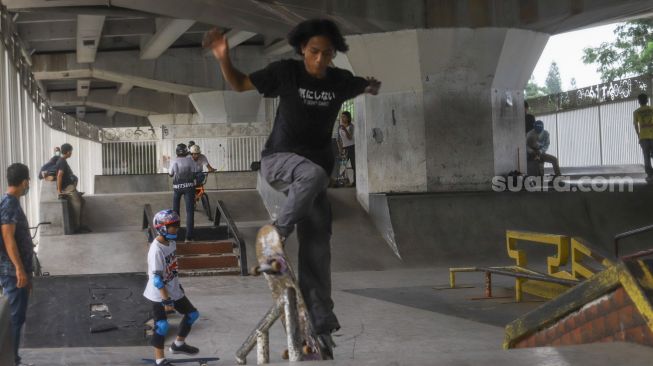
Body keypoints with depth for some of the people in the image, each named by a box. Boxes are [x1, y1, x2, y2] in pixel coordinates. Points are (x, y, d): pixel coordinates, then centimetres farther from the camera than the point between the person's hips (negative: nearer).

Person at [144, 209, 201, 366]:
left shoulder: (171, 242, 1)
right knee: (161, 325, -5)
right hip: (159, 294, -9)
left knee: (192, 314, 14)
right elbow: (157, 278, -26)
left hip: (173, 290, 9)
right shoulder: (156, 250, -26)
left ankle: (179, 344, 33)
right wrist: (166, 300, -24)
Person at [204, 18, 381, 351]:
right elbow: (240, 84, -4)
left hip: (313, 170, 4)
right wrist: (223, 58, -16)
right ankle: (276, 236, -20)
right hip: (278, 159, -4)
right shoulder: (285, 72, -10)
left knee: (317, 246, 0)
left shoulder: (340, 81, -1)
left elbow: (369, 88, 23)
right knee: (315, 174, -39)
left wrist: (373, 86, 6)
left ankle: (319, 324, 5)